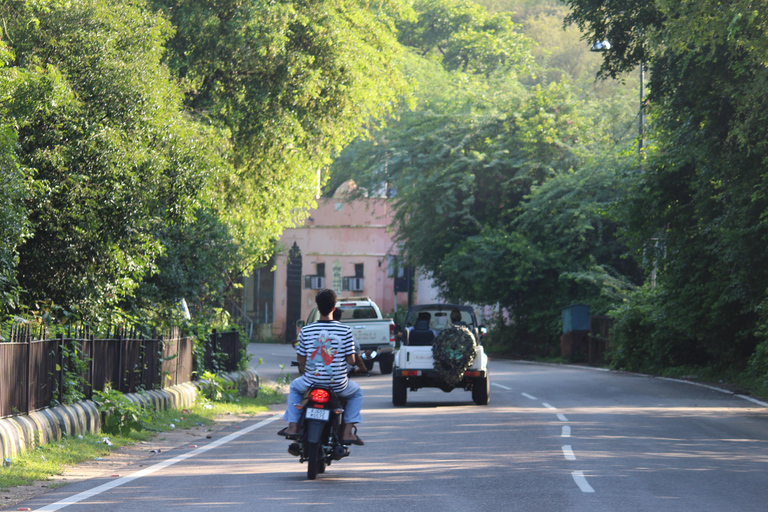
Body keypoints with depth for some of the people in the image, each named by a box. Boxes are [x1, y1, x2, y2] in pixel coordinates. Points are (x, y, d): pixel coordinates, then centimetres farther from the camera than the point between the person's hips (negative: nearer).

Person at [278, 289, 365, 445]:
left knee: (294, 387, 34)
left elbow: (301, 360, 1)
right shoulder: (345, 331, -10)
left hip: (312, 382, 1)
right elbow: (351, 360, -8)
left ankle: (293, 426, 22)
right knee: (357, 393, 30)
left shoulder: (305, 331, -7)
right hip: (338, 384, -1)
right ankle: (347, 432, 13)